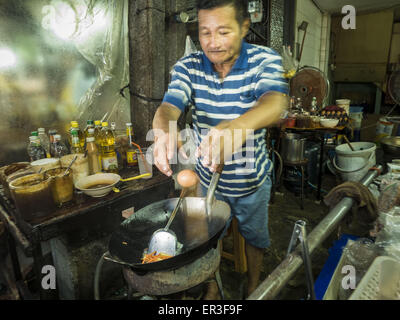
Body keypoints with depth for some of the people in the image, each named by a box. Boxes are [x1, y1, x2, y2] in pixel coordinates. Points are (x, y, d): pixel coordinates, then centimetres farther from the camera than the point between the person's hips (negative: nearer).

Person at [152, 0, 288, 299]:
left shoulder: (265, 59, -17)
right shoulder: (188, 67, -12)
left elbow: (275, 101, -36)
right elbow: (168, 107, -27)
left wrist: (239, 126, -59)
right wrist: (163, 130, -52)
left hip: (252, 179, 0)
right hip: (208, 178, 1)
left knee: (255, 235, 22)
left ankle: (254, 285, 54)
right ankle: (212, 288, 50)